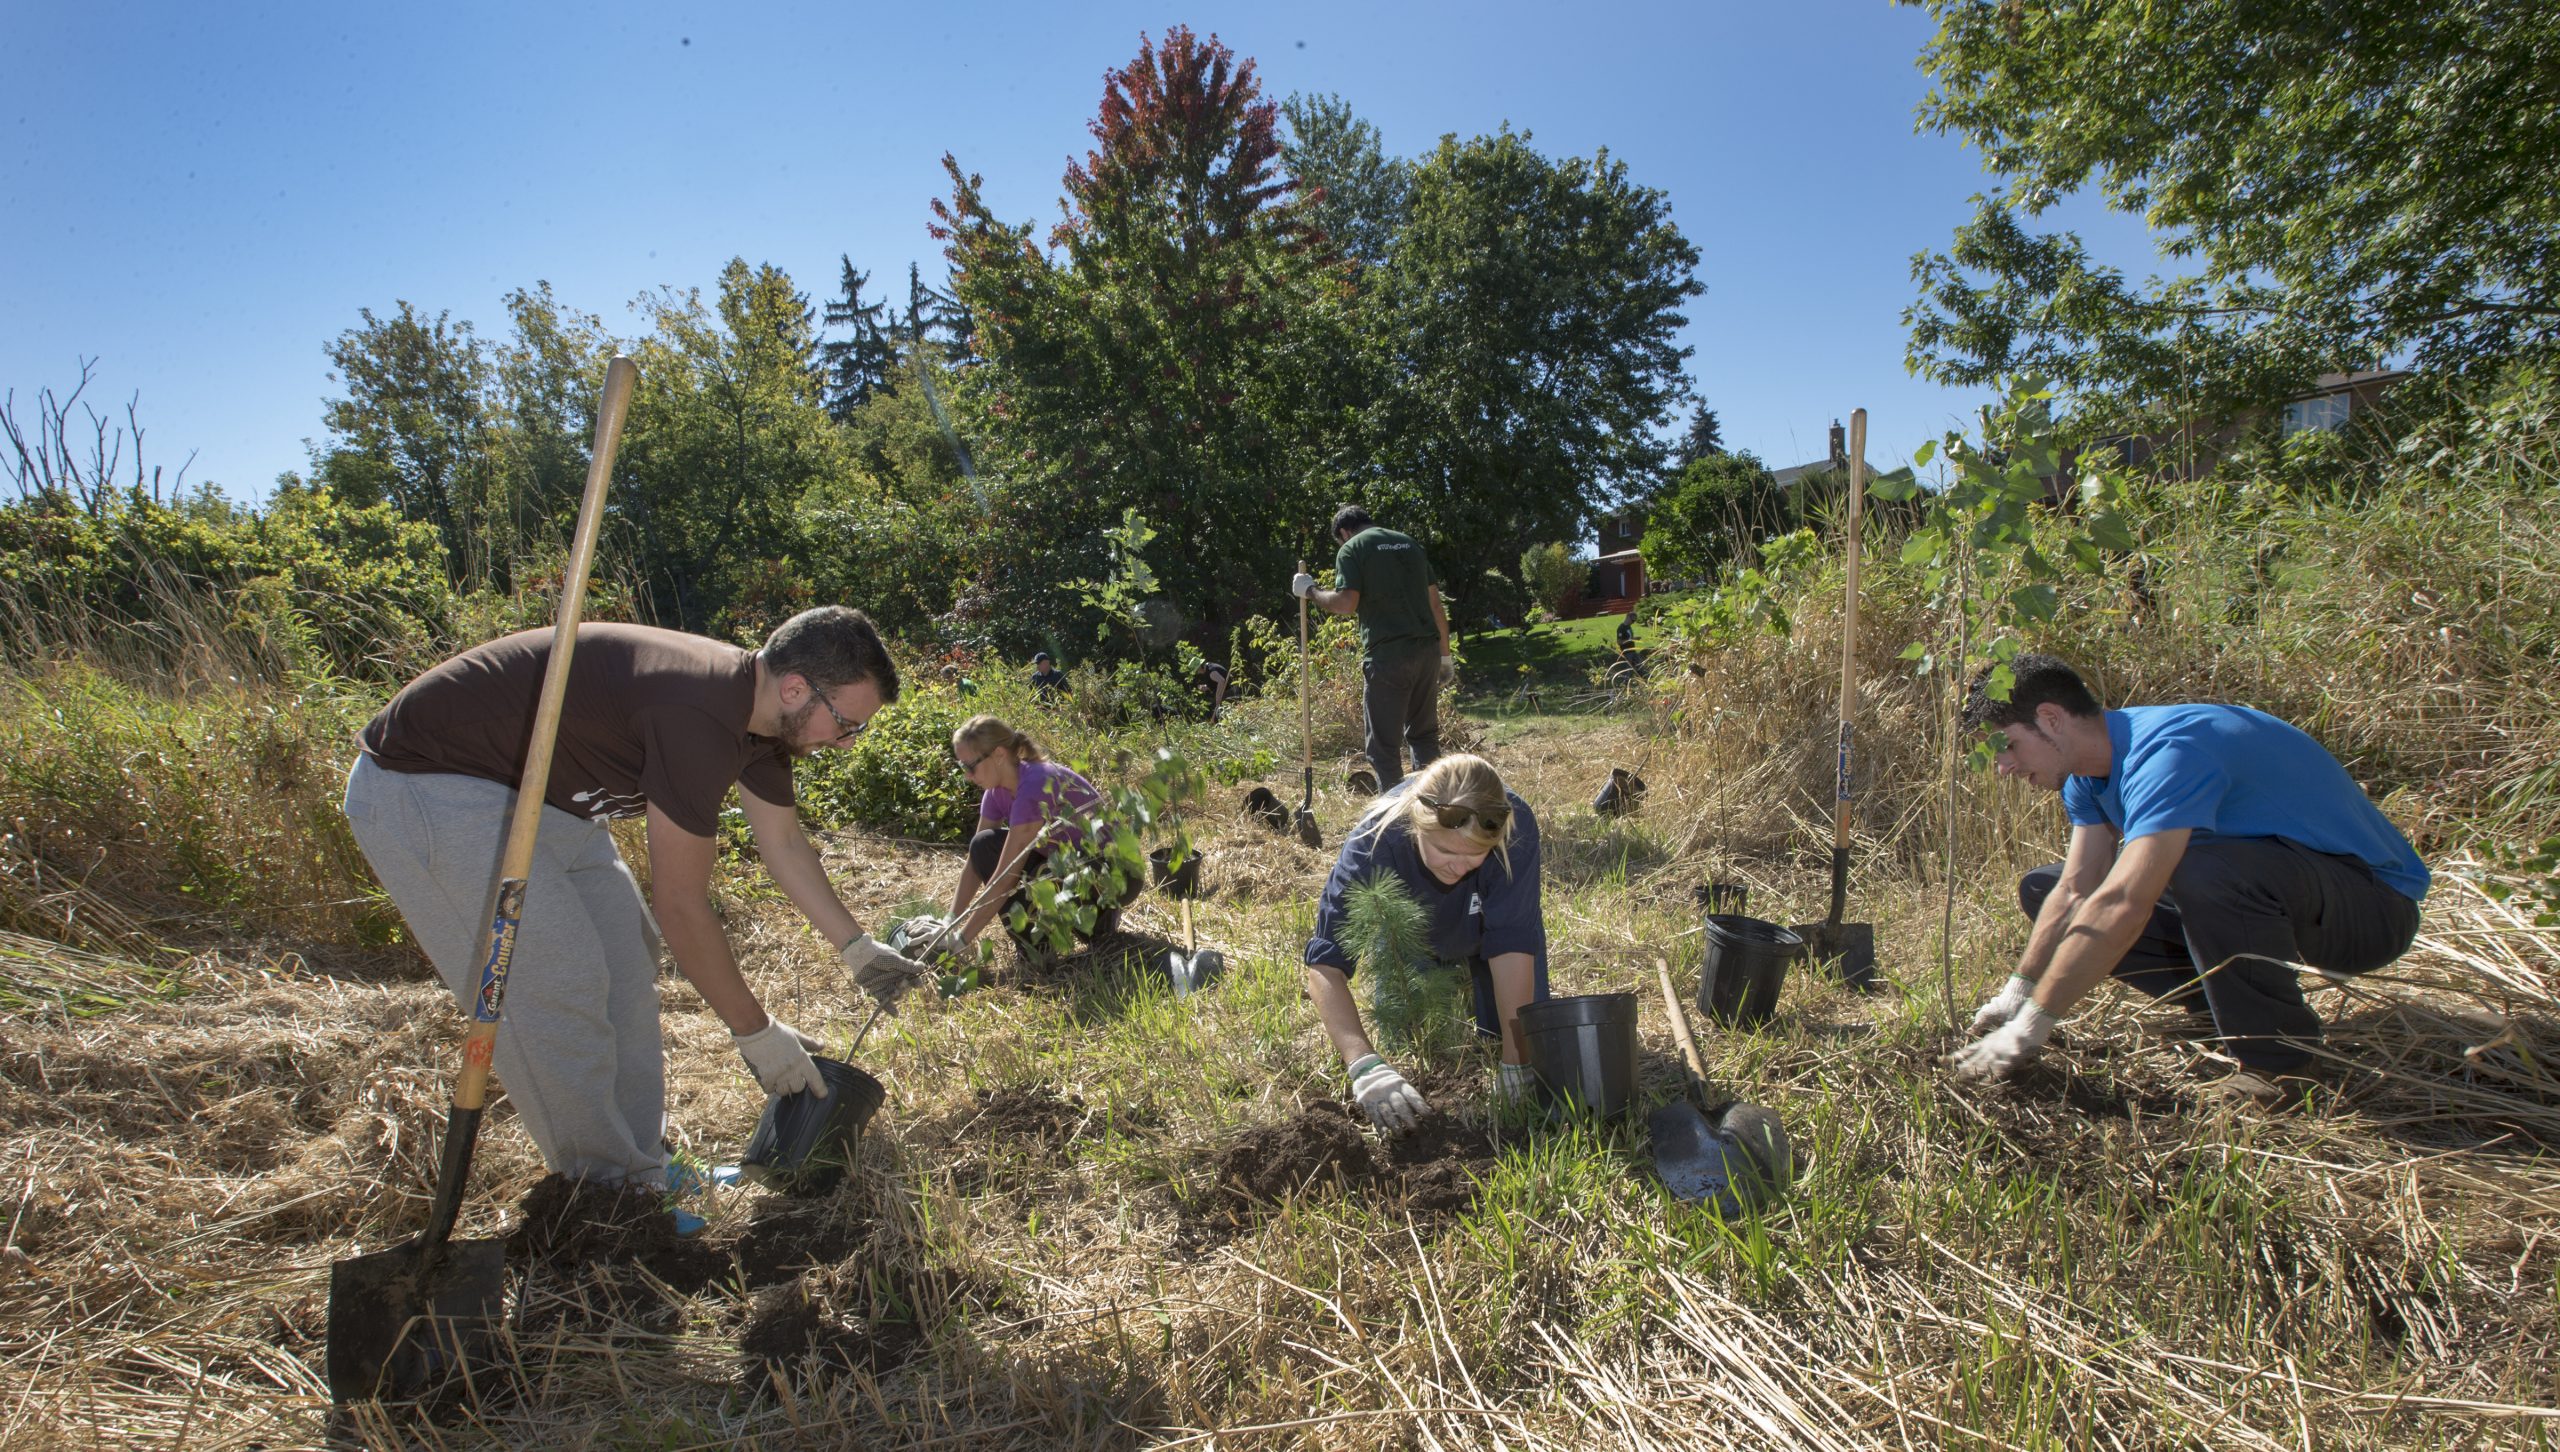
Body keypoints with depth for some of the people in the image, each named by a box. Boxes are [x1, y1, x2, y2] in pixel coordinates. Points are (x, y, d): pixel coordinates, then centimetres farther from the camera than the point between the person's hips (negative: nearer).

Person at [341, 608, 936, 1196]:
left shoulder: (755, 706, -3)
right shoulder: (699, 715, -33)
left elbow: (785, 845, 11)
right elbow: (681, 905, -26)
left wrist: (858, 949, 14)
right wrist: (754, 1031, -16)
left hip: (534, 794, 10)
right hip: (422, 788, -10)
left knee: (628, 958, 7)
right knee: (557, 986, -12)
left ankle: (641, 1167, 17)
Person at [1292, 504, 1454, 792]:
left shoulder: (1352, 549, 1)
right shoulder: (1409, 544, 18)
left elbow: (1346, 603, -13)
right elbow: (1436, 604, 15)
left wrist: (1310, 591, 4)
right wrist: (1445, 655, 19)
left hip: (1387, 655, -6)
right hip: (1427, 650, 6)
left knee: (1384, 743, 2)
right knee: (1424, 734, 17)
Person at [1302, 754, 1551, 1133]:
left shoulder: (1516, 825, -43)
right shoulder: (1375, 841, -44)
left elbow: (1511, 944, -38)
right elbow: (1324, 963, -46)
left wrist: (1516, 1062, -41)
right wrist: (1365, 1065, -60)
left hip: (1488, 920, 0)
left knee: (1508, 1028, -6)